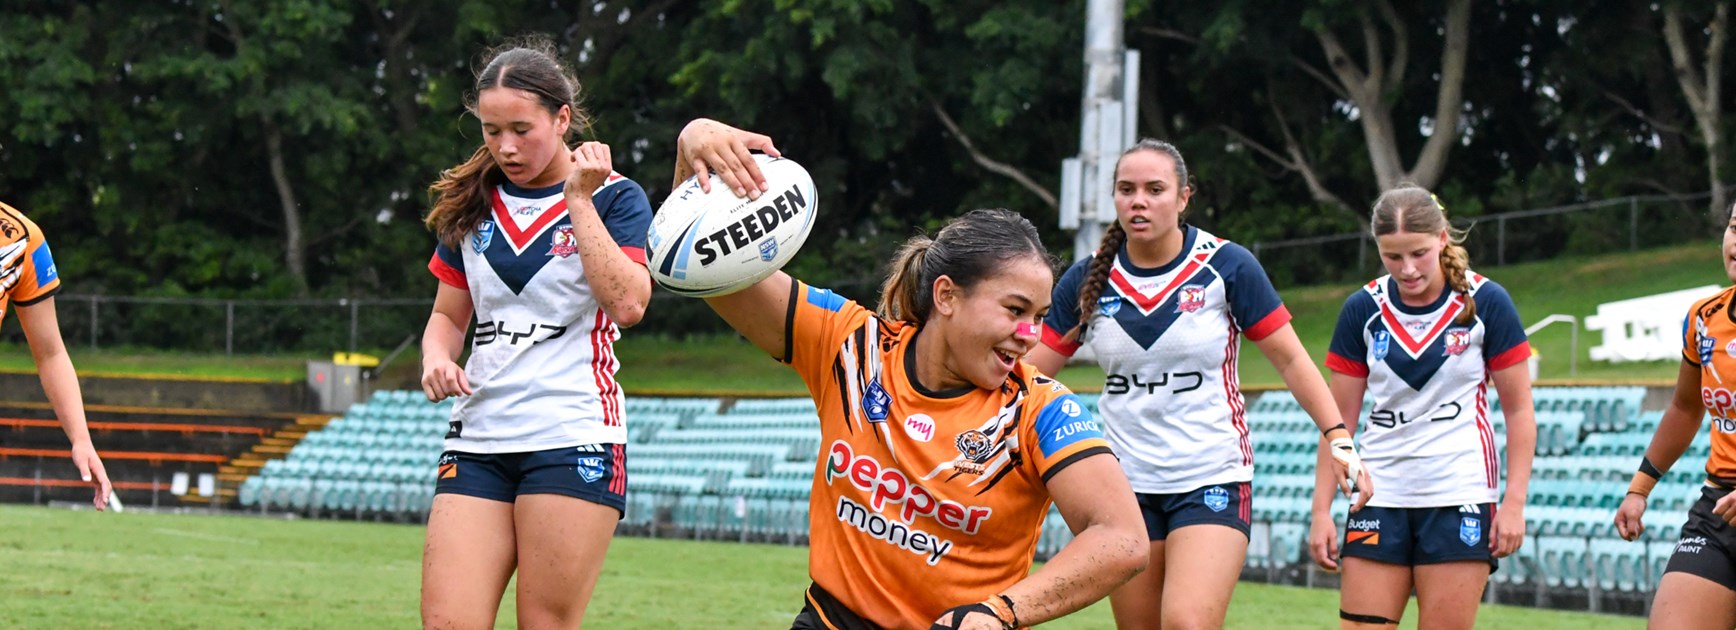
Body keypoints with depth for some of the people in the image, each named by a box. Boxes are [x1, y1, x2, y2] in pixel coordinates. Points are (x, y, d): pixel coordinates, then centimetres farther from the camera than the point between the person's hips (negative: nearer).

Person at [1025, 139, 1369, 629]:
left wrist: (1338, 437, -10)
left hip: (1213, 477, -3)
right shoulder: (1088, 280, 0)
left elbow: (1290, 359, -2)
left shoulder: (1227, 266, -7)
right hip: (1126, 483, 4)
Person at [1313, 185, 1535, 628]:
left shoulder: (1485, 303, -5)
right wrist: (1322, 509, 2)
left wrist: (1514, 501, -7)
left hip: (1460, 500, -2)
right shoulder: (1363, 310, 2)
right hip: (1380, 499, 3)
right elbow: (1339, 418, 7)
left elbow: (1519, 410, 0)